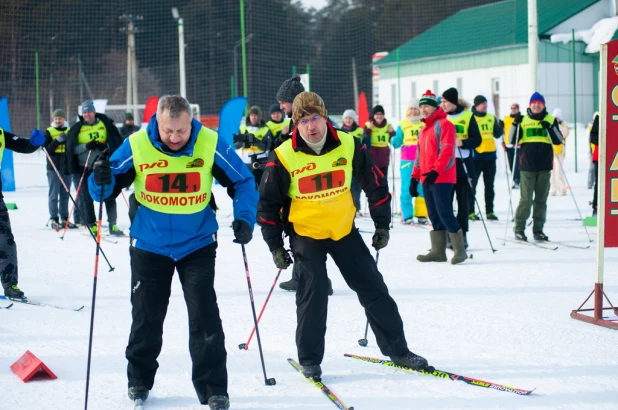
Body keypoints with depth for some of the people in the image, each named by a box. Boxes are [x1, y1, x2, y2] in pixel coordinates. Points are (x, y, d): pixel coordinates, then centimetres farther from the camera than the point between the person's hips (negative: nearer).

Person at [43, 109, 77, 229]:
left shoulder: (70, 131, 13)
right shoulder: (49, 132, 3)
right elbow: (47, 149, -7)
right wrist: (57, 141, -18)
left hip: (67, 168, 3)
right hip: (54, 167, -3)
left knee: (65, 195, 7)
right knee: (54, 194, -3)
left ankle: (64, 218, 12)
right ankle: (54, 219, -2)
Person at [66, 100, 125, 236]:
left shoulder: (105, 124, 0)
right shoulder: (77, 128, 0)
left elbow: (116, 142, 1)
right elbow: (72, 149, -4)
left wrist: (105, 146, -18)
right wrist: (86, 146, -20)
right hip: (84, 168, 0)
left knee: (109, 195, 1)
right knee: (87, 197, 4)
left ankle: (113, 225, 7)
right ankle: (91, 225, 13)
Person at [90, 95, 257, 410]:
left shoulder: (210, 144, -16)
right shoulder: (137, 145, -16)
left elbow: (243, 181, -4)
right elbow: (108, 188, -7)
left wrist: (244, 218, -17)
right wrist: (101, 181, -29)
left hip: (197, 245, -1)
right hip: (149, 246, 1)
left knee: (205, 316, -5)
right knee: (146, 317, 11)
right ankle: (139, 380, 32)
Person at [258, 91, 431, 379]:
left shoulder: (348, 145, -9)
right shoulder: (283, 157, -14)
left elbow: (375, 184, 4)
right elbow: (267, 203, -4)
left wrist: (382, 225, 5)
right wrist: (275, 245, -5)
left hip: (344, 229, 3)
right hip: (305, 233, -2)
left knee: (373, 287, 5)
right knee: (314, 291, -12)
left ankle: (397, 349, 19)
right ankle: (309, 360, 5)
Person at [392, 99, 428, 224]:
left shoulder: (426, 124, 8)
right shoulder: (402, 125, 5)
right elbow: (396, 144, 5)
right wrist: (393, 136, -13)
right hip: (407, 161, -1)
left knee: (422, 188, 0)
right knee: (407, 188, -4)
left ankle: (422, 214, 6)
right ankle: (407, 215, 0)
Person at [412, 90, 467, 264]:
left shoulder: (444, 124, -7)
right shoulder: (423, 130, 20)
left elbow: (447, 151, -17)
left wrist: (436, 171, -24)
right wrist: (415, 178, 19)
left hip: (442, 178, -8)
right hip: (427, 179, 9)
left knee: (444, 213, -11)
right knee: (434, 216, 8)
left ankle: (460, 249, -5)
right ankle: (438, 251, 10)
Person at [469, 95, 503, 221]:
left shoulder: (491, 118, 12)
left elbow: (497, 134, 13)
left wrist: (500, 127, -6)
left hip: (490, 155, 5)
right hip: (475, 155, -5)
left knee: (489, 185, 9)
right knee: (472, 184, -2)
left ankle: (490, 211, 14)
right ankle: (470, 211, 3)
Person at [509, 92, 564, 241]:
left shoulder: (551, 120, 7)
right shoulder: (523, 120, 6)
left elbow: (558, 141, 0)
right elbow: (512, 141, 2)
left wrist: (550, 128, -15)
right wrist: (515, 125, -12)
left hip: (544, 167, 2)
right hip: (527, 166, -2)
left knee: (541, 199, 6)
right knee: (526, 199, -6)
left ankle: (538, 229, 13)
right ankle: (519, 228, 4)